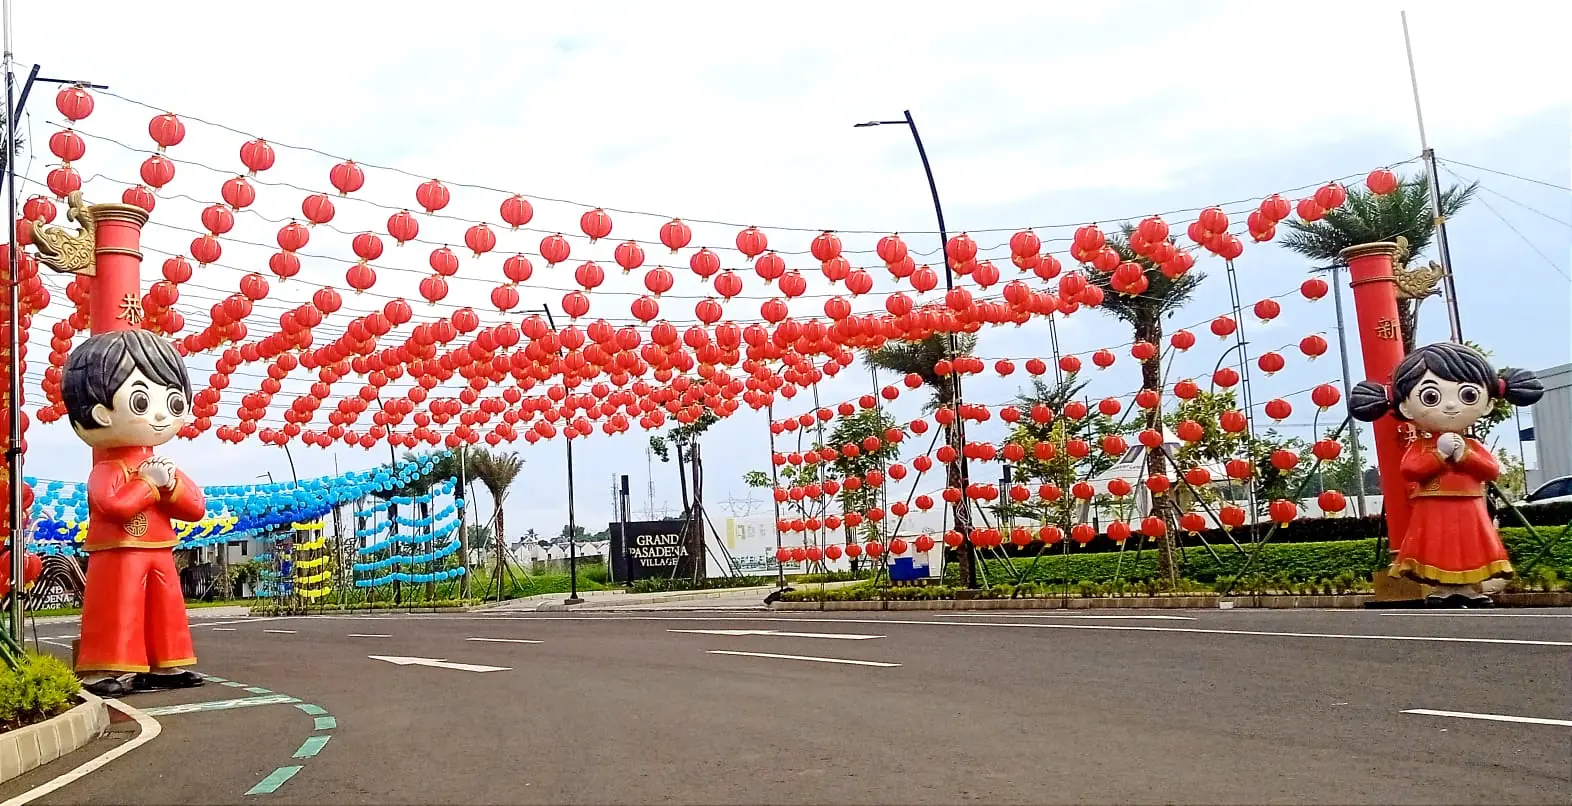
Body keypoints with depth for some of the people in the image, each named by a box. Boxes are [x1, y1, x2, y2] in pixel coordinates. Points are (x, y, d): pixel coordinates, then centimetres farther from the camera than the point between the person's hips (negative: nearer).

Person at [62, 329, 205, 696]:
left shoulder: (163, 467, 12)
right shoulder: (108, 469, -10)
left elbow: (197, 508, 6)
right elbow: (116, 504, -30)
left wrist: (171, 484, -10)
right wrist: (150, 482, -17)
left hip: (158, 554, 7)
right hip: (118, 555, -7)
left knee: (166, 612, 10)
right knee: (117, 613, -7)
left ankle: (166, 665, 17)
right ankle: (104, 670, -3)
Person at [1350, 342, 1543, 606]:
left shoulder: (1473, 446, 5)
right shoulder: (1419, 447, -4)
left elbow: (1493, 469, -4)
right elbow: (1409, 469, -18)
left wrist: (1464, 455, -16)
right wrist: (1440, 454, -20)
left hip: (1468, 509, 3)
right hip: (1432, 510, -3)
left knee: (1469, 550, 6)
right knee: (1437, 551, -1)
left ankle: (1468, 588, 15)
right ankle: (1443, 590, 6)